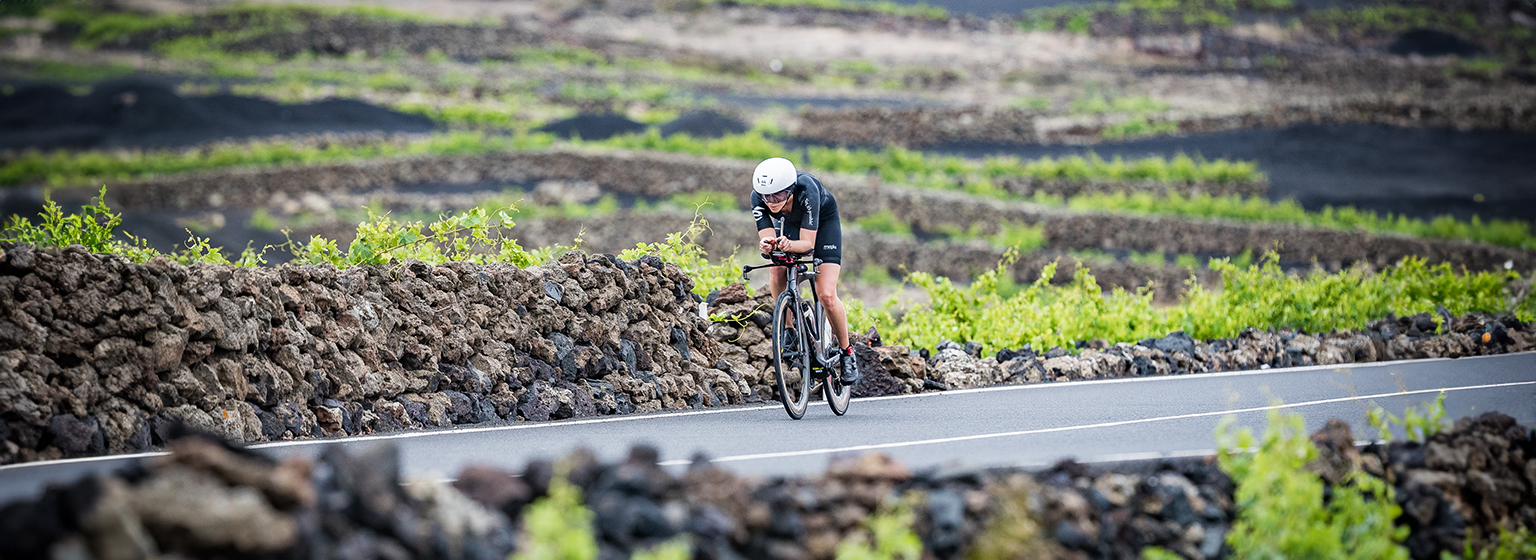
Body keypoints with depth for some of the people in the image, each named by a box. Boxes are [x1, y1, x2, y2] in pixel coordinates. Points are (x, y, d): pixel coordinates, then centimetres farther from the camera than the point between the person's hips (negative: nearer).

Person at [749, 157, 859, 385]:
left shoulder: (807, 191, -41)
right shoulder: (758, 198, -31)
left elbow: (808, 243, -39)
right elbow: (767, 239, -33)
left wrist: (789, 245, -59)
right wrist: (767, 246, -56)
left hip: (824, 221, -4)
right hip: (792, 223, 4)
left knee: (826, 295, -16)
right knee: (777, 272, -25)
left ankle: (846, 352, 5)